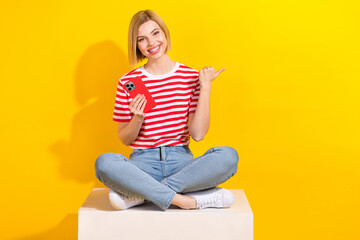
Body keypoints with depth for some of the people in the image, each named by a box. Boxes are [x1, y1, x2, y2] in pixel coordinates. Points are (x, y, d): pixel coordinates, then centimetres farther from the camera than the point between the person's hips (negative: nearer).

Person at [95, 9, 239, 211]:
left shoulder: (191, 77, 6)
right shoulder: (128, 82, 5)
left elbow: (198, 134, -2)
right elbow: (125, 139, 7)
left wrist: (206, 88, -4)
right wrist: (138, 119, -13)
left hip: (181, 160, 1)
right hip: (143, 162, -1)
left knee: (229, 156, -29)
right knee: (104, 163, -34)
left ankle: (138, 192, -25)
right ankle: (188, 200, -28)